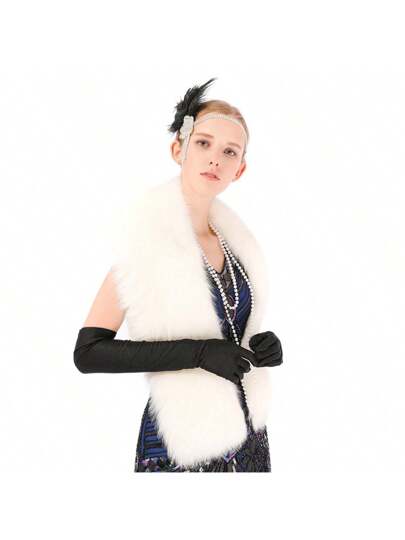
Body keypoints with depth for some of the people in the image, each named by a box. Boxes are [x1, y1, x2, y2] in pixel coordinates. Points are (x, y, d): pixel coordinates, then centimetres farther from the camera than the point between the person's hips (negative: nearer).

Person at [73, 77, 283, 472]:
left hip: (248, 433, 6)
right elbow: (87, 352, -18)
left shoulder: (232, 240, 2)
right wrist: (200, 352, -25)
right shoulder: (147, 239, -14)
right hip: (183, 444, -5)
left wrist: (263, 347, -6)